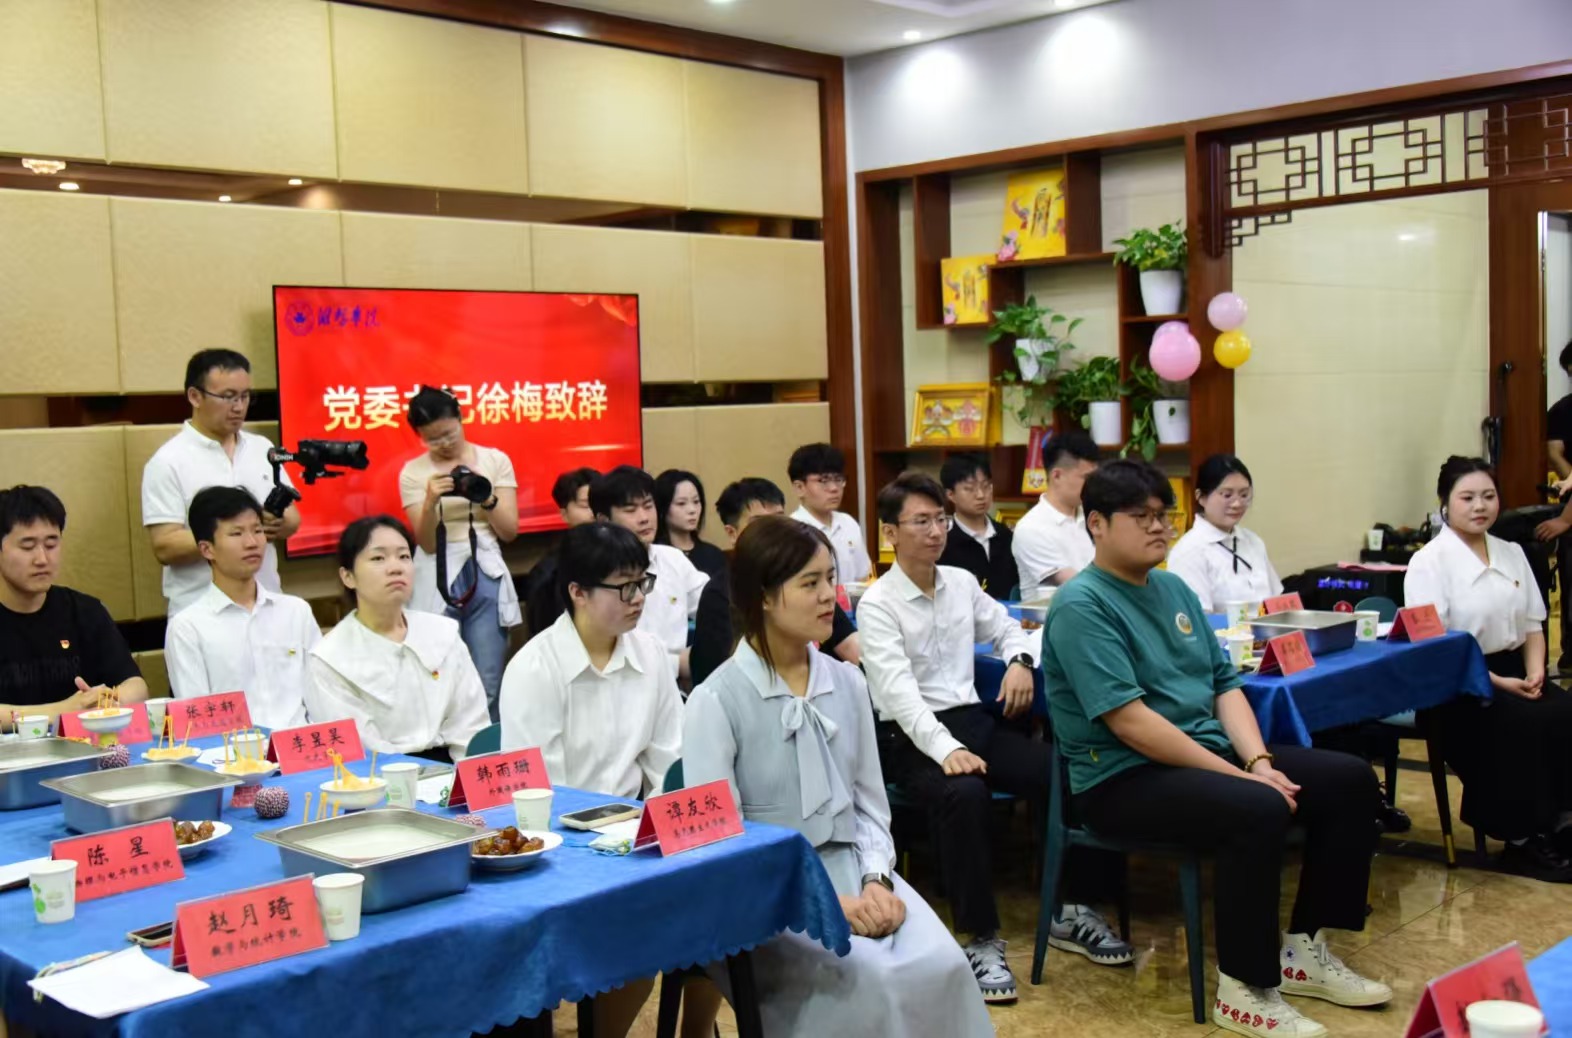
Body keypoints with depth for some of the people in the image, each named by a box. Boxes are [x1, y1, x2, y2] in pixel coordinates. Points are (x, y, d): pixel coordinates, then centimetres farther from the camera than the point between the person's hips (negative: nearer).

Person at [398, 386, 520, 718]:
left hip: (485, 575, 1)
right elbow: (426, 543, -3)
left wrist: (486, 496, -14)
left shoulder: (495, 460, 5)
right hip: (437, 580, -1)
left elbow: (510, 531, 3)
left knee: (487, 687, -2)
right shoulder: (413, 473, 3)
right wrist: (430, 503, -20)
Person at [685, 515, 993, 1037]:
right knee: (868, 982, -28)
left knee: (941, 966, -21)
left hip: (853, 868, 5)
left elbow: (871, 803, 12)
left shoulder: (848, 683, 9)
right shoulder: (715, 703, -10)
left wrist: (876, 879, -8)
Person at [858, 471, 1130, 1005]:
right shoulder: (877, 604, -10)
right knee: (964, 793, -37)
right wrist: (945, 748, -36)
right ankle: (981, 939, -23)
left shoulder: (962, 582, 9)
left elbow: (1005, 627, 25)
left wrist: (1020, 659, 0)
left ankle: (1069, 911, 6)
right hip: (913, 736, -6)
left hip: (975, 718, 6)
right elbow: (897, 689, -22)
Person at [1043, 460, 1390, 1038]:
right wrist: (1239, 775, -22)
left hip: (1208, 754, 9)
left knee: (1350, 780, 1)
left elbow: (1224, 685, 11)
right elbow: (1129, 721, -23)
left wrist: (1258, 761, -7)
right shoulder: (1081, 606, -15)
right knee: (1258, 810, -33)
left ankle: (1304, 948, 11)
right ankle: (1244, 989, -16)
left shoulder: (1174, 590, 13)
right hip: (1123, 778, -9)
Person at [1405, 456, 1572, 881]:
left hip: (1511, 669, 6)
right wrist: (1497, 683, -20)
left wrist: (1534, 671, -5)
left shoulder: (1512, 553, 12)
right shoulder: (1428, 562, -9)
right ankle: (1522, 841, -14)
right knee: (1525, 724, -28)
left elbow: (1532, 623, 15)